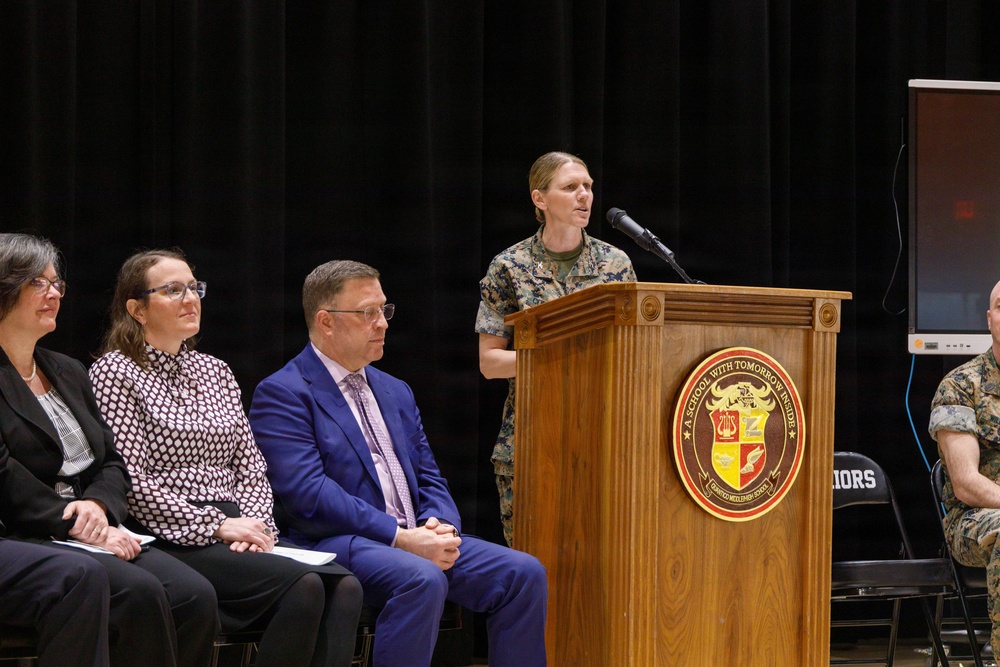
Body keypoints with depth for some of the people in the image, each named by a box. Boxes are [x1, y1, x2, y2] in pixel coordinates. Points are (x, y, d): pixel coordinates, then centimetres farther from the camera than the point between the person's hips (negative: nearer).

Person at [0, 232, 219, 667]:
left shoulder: (68, 372, 23)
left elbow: (113, 464, 18)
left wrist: (97, 505, -5)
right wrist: (79, 528, -18)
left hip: (91, 535, 7)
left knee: (195, 595, -20)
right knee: (139, 592, -32)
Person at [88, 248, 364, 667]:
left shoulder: (215, 372, 22)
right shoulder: (114, 373, 1)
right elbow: (132, 482, -8)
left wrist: (254, 524, -3)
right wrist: (216, 526, -13)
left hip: (232, 531, 6)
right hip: (173, 542, -6)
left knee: (343, 585, -24)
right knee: (302, 584, -30)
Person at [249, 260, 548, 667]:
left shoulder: (396, 392, 24)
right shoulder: (282, 394, -2)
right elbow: (307, 493, -14)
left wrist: (439, 526, -4)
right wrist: (400, 538, -19)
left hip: (416, 539, 7)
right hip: (338, 544, -7)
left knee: (524, 573, -13)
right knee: (422, 579, -36)